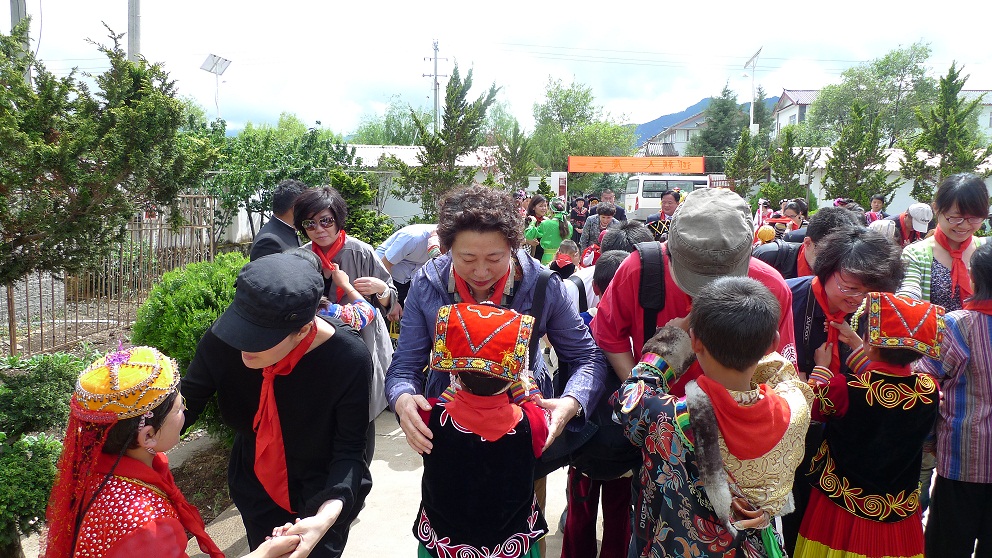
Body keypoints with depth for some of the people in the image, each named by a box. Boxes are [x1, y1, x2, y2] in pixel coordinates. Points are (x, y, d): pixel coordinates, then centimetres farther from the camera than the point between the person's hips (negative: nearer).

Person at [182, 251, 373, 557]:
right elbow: (185, 403, -17)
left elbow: (349, 450, -26)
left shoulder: (349, 359, -33)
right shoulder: (223, 339, -26)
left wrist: (328, 515, -43)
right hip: (256, 488, 3)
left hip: (324, 494, -3)